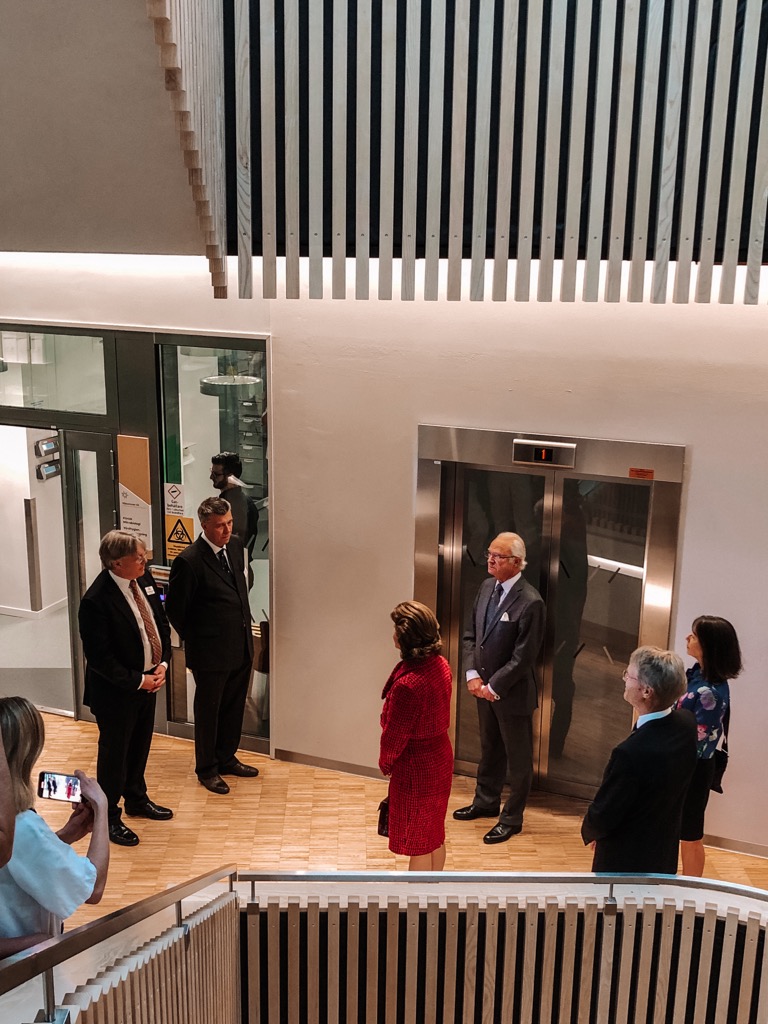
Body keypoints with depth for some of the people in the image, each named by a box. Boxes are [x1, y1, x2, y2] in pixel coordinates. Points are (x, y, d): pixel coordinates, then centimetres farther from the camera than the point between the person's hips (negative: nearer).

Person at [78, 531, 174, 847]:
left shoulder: (144, 579, -5)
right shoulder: (95, 601, -28)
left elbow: (160, 623, 7)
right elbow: (98, 657, -23)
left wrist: (163, 663, -5)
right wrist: (137, 681, -18)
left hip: (148, 681, 7)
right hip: (116, 691, -7)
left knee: (140, 745, 23)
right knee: (114, 752, 10)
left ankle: (137, 799, 45)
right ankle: (109, 818, 29)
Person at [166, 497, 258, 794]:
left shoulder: (236, 546, 2)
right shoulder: (189, 561, -20)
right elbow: (175, 608, -11)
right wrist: (194, 639, -1)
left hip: (241, 647, 7)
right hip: (211, 652, -7)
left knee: (234, 707, 19)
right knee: (208, 711, 10)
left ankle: (226, 758, 37)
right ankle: (207, 769, 26)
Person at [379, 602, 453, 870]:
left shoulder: (407, 684, -31)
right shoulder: (440, 665, -6)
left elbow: (395, 733, -19)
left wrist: (386, 762, 2)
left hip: (415, 767, -8)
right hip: (440, 757, 9)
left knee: (417, 842, 10)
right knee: (435, 835, 23)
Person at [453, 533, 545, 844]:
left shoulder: (530, 602, -22)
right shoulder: (487, 587, 2)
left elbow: (524, 657, -21)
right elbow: (471, 634, 8)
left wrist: (493, 687, -16)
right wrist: (473, 675, -3)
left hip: (512, 693, -7)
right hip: (484, 687, 7)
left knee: (518, 757, 11)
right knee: (489, 749, 24)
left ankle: (512, 819, 25)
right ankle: (486, 801, 42)